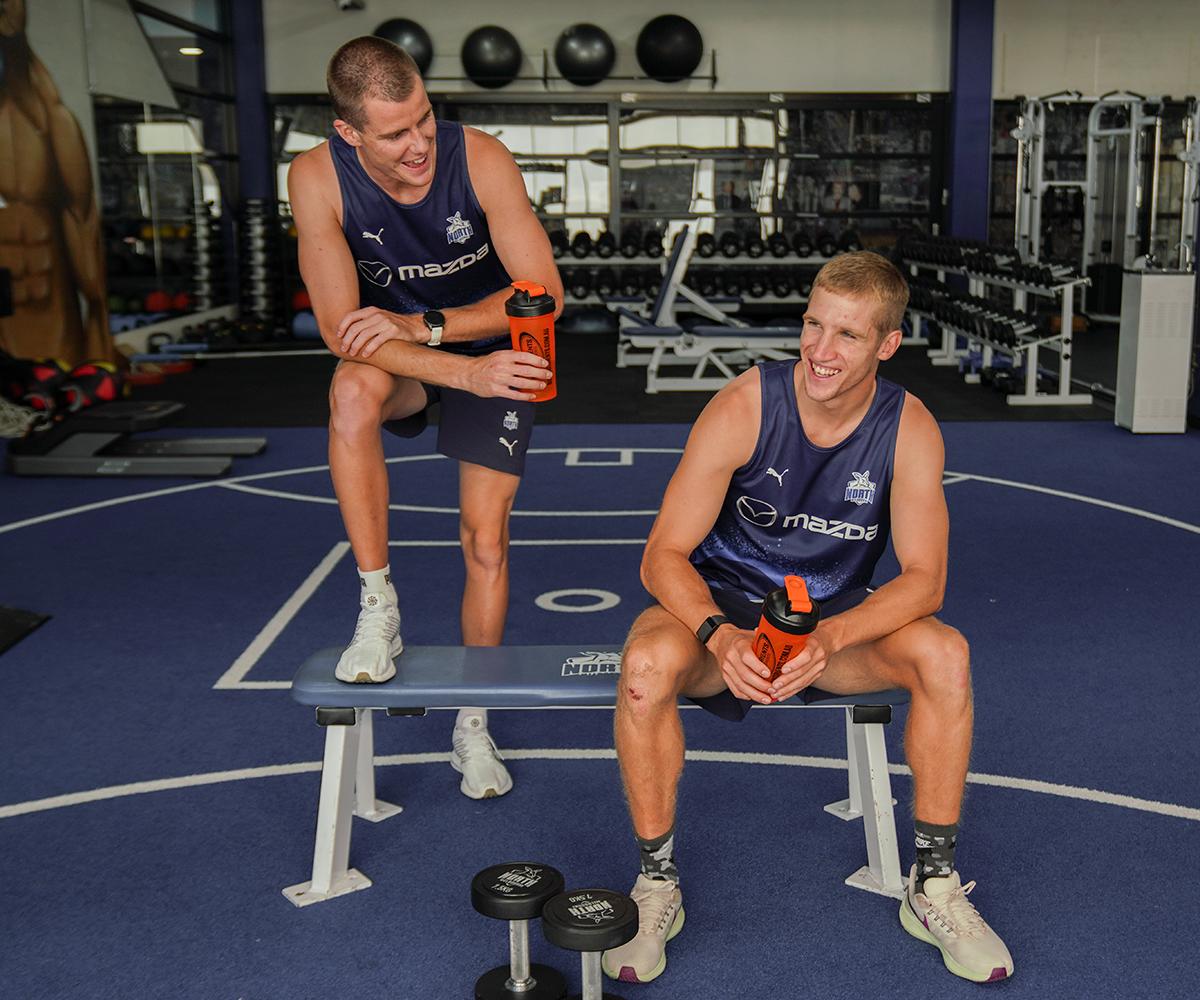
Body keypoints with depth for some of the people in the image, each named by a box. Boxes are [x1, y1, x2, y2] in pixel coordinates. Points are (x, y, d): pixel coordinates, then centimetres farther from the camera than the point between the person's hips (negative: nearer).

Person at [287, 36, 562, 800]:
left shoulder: (480, 159, -24)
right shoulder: (318, 179, -23)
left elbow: (544, 291, -22)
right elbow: (340, 327, -26)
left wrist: (426, 325, -32)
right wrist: (465, 372, -38)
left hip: (492, 348, 0)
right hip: (404, 360, 0)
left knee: (486, 538, -3)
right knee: (354, 389, -36)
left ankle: (473, 723, 17)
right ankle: (378, 608, -20)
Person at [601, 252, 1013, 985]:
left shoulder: (909, 428, -14)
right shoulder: (744, 407, -19)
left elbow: (924, 579, -16)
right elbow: (664, 555, -19)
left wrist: (831, 637, -35)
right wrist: (719, 635, -38)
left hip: (837, 614, 2)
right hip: (722, 603, -1)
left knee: (944, 653, -26)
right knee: (647, 664, -34)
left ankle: (935, 885, -7)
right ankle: (657, 882, -12)